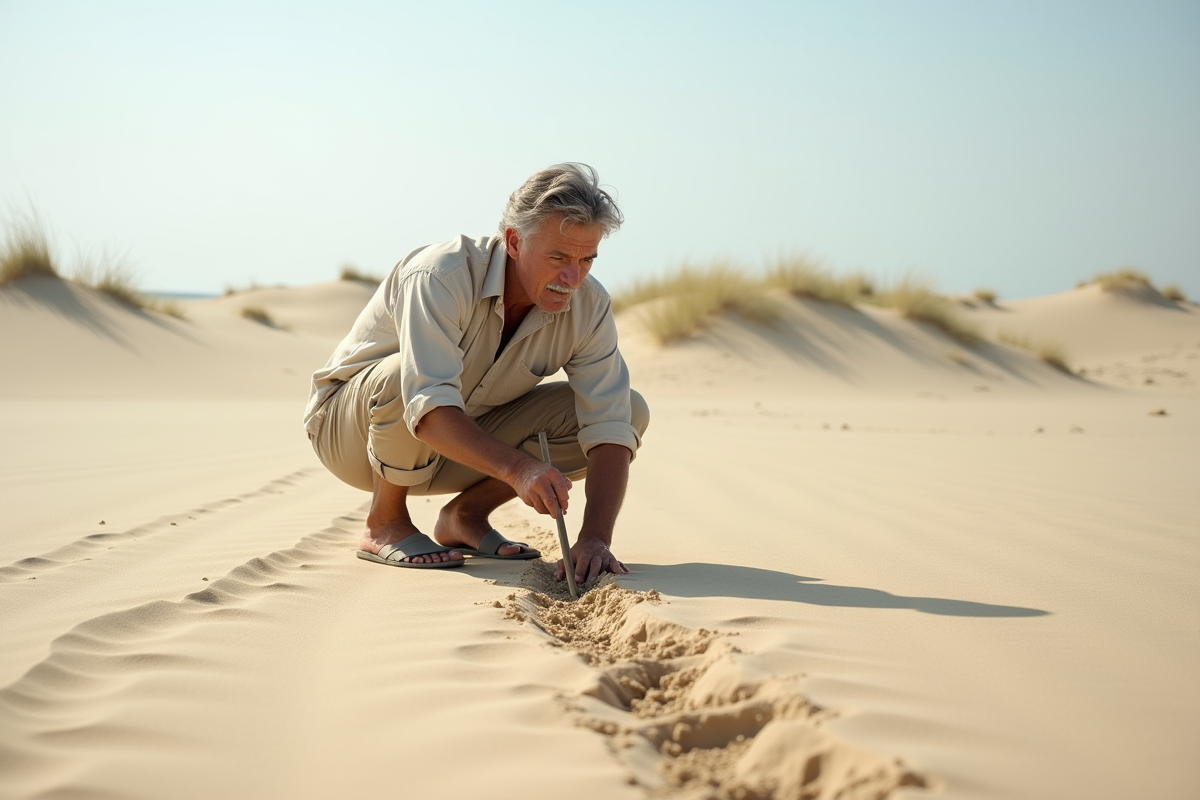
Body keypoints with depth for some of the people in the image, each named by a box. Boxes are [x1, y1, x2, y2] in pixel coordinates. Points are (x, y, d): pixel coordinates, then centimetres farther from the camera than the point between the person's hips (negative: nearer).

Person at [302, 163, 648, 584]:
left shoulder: (589, 306, -16)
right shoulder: (442, 276, -31)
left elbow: (610, 429, -22)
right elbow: (430, 410, -43)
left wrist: (595, 539, -37)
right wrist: (517, 467, -58)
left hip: (466, 443, 5)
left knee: (631, 410, -11)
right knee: (409, 375, -41)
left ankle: (465, 516, -1)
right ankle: (384, 523, -13)